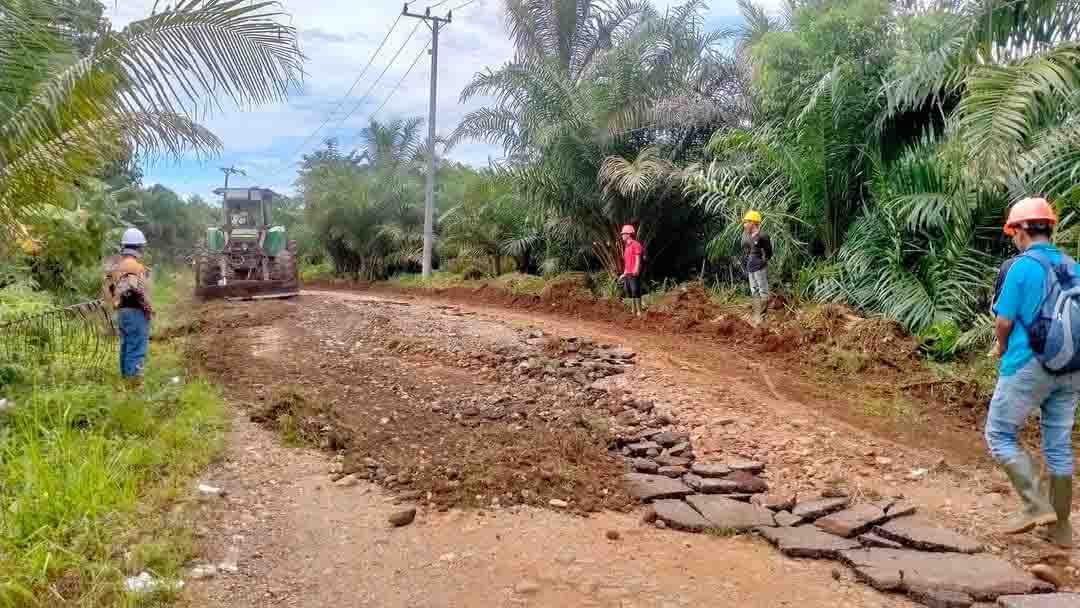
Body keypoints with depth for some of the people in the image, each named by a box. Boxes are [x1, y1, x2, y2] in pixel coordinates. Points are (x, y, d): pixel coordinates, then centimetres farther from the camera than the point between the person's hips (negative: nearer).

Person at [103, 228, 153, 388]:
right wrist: (149, 309, -7)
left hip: (121, 311, 9)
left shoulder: (115, 265, 9)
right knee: (137, 347, -5)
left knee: (126, 345, 17)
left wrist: (117, 306, 19)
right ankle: (134, 380, -6)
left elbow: (110, 289, 12)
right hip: (135, 311, -9)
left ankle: (126, 376, 26)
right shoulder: (136, 267, -17)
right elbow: (139, 292, -19)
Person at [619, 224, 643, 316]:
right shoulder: (626, 246, 19)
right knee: (630, 293, 11)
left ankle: (639, 312, -7)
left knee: (635, 292, -10)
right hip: (627, 274, 9)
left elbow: (638, 260, -15)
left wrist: (636, 271, -24)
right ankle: (633, 311, 17)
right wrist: (624, 273, 23)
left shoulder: (636, 245, -9)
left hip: (634, 274, -9)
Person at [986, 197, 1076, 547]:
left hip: (1029, 365, -6)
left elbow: (1004, 321, -11)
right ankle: (1060, 527, 20)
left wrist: (1003, 348, 9)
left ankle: (1036, 504, -6)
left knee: (1000, 436, 6)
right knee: (1059, 446, 13)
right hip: (1069, 368, 7)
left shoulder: (1020, 266, -12)